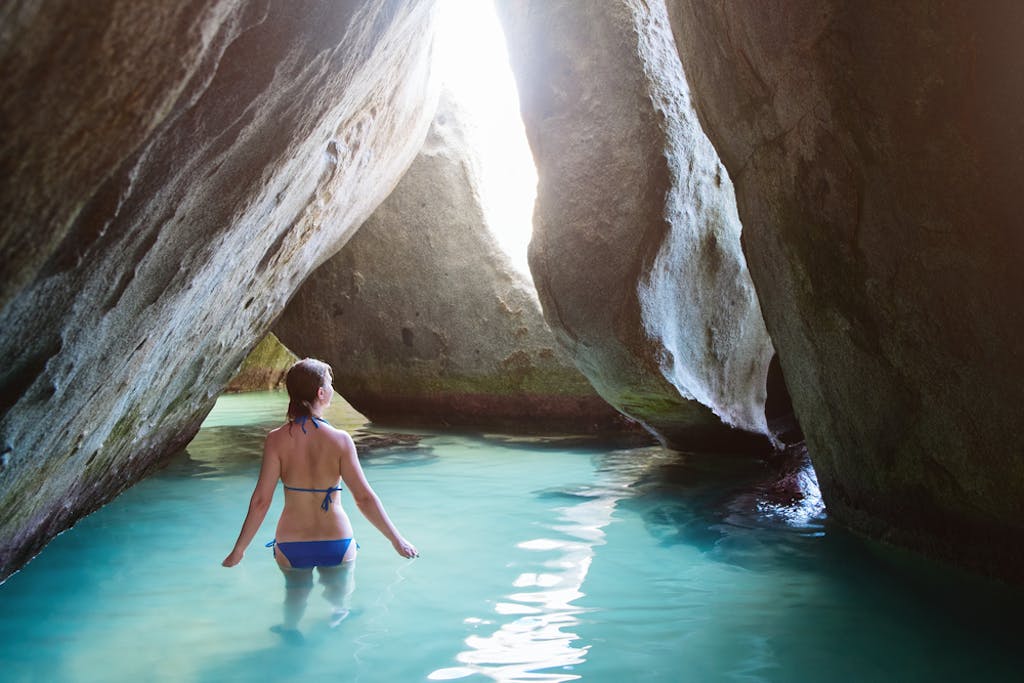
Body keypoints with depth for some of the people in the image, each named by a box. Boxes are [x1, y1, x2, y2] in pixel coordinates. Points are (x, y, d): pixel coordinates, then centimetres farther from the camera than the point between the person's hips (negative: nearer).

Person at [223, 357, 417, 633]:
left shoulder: (277, 439, -13)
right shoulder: (339, 440, -16)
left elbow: (261, 500, -13)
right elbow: (364, 498, -15)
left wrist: (239, 549, -2)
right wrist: (396, 539, -5)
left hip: (291, 544, 1)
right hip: (336, 541, -1)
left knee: (295, 597, 29)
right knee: (340, 603, 27)